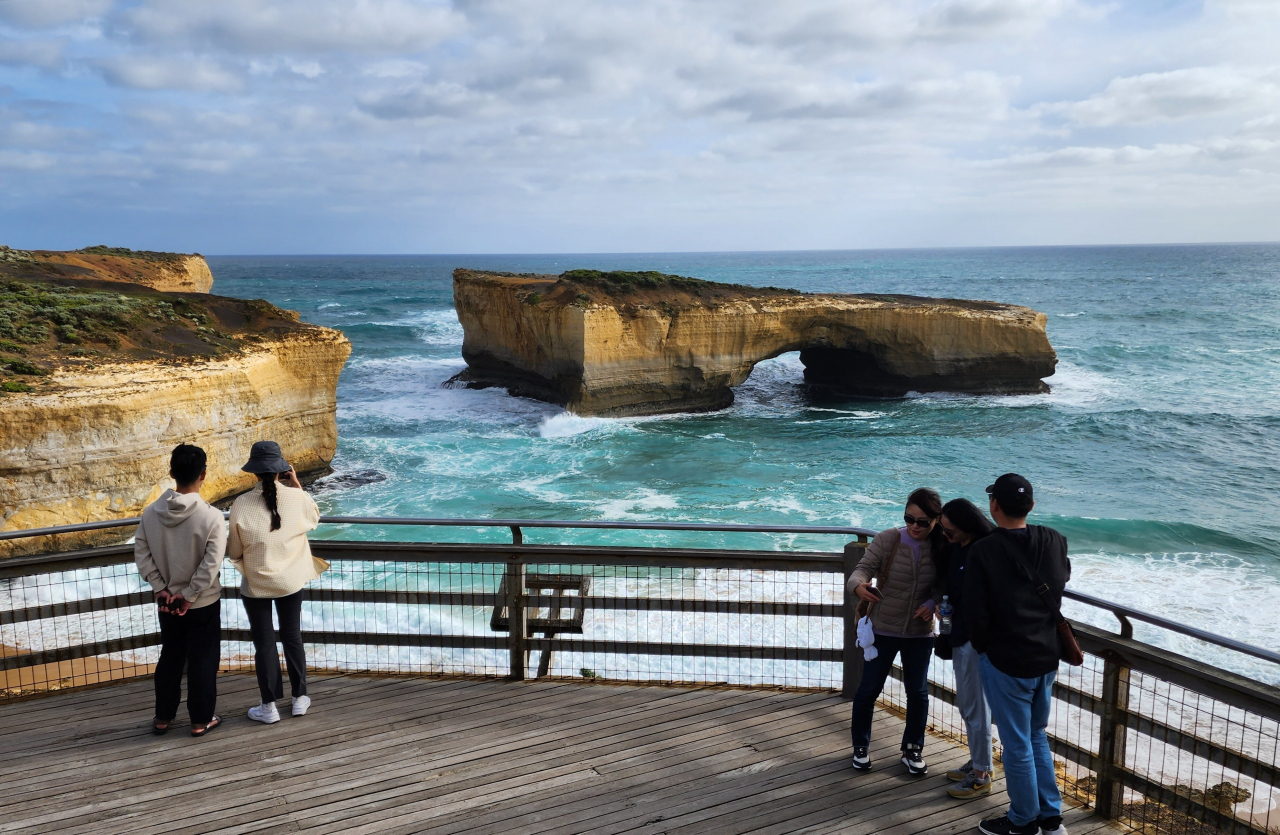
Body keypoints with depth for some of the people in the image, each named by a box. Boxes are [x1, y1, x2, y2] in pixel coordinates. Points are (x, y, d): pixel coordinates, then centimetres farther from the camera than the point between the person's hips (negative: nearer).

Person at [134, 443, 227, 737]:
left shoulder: (151, 512, -8)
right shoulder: (211, 517, -21)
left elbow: (142, 555, -4)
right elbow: (211, 565, -23)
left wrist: (161, 589, -2)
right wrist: (189, 595, -13)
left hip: (166, 603, 4)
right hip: (203, 603, -4)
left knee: (170, 658, 20)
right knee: (203, 661, 10)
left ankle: (163, 717, 31)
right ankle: (201, 720, 20)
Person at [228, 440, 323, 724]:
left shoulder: (241, 505, -17)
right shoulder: (297, 498, -14)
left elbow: (234, 552, -7)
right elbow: (314, 519, 10)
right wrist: (297, 485, 8)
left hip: (256, 585, -2)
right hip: (290, 581, 2)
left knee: (264, 644, 10)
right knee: (292, 638, 17)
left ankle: (269, 707, 19)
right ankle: (300, 698, 26)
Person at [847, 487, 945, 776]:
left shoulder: (940, 548, -8)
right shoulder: (887, 540, -16)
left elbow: (943, 585, 0)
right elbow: (863, 568, -22)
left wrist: (932, 602, -20)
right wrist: (859, 585, -44)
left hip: (920, 633, 2)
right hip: (883, 629, -2)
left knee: (917, 692, 12)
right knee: (868, 689, 8)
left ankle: (913, 749, 32)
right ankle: (860, 746, 28)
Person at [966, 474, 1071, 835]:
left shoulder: (983, 551, -21)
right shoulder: (1055, 541, -5)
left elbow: (976, 612, -19)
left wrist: (982, 646, 0)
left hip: (1005, 663, -6)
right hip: (1047, 659, 6)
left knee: (1017, 745, 9)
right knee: (1037, 736, 22)